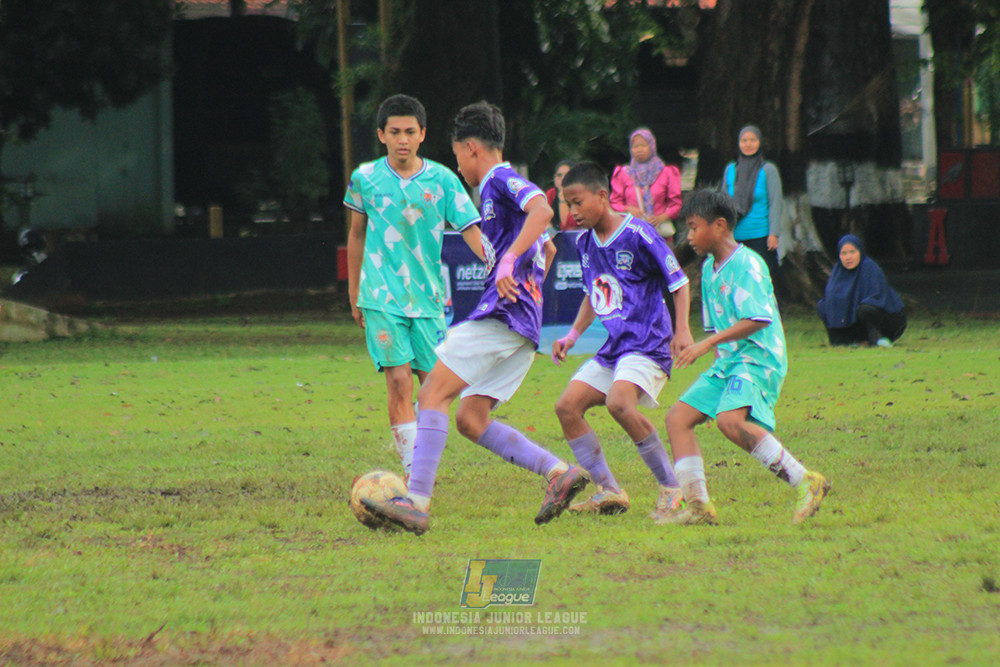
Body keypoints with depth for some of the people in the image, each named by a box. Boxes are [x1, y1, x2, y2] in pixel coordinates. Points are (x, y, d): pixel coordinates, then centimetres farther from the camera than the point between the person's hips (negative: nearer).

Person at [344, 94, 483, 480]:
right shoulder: (365, 178, 1)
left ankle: (424, 459, 28)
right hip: (382, 297, -1)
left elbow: (471, 230, -5)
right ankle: (412, 470, -14)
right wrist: (354, 293, 17)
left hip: (428, 296, 1)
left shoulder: (441, 180, -1)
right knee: (399, 379, -13)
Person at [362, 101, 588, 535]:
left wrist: (509, 260, -33)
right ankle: (559, 473, -2)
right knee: (470, 420, 7)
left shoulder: (501, 180, -3)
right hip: (518, 325, 10)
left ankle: (417, 503, -22)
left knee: (434, 392, -14)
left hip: (502, 315, -10)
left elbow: (542, 210, -24)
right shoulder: (496, 189, 27)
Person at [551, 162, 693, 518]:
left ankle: (671, 486, -19)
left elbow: (678, 281, -8)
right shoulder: (585, 243, 10)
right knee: (567, 407, -2)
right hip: (611, 348, 9)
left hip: (647, 342, -9)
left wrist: (682, 330, -17)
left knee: (619, 402, -31)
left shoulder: (637, 234, -12)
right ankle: (608, 490, 3)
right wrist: (572, 336, 16)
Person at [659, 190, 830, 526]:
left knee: (730, 419, -31)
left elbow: (758, 319, -22)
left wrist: (708, 343, -23)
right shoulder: (709, 268, 17)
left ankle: (805, 482, -27)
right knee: (678, 417, 1)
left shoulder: (746, 264, -12)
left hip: (758, 358, -10)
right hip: (727, 361, 10)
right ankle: (697, 504, 1)